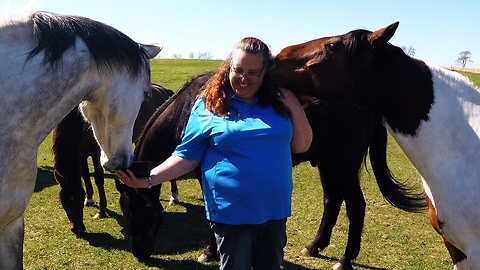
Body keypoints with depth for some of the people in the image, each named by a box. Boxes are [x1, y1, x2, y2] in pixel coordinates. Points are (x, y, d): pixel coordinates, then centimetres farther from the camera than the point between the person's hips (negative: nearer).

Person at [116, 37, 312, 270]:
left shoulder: (278, 101, 1)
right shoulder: (209, 105, -7)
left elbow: (301, 146, 4)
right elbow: (187, 156, -4)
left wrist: (296, 110, -11)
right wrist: (149, 178, -16)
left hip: (275, 209, 4)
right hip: (232, 211, -3)